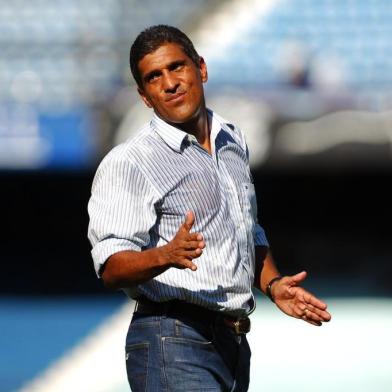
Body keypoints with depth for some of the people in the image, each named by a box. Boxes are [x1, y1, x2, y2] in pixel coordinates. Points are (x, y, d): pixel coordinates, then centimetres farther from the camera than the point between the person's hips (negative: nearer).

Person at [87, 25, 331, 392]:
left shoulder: (234, 142, 19)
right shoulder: (126, 163, -6)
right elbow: (112, 266, -15)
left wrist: (273, 285, 12)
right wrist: (166, 255, -33)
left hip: (234, 344, 7)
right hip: (173, 343, -7)